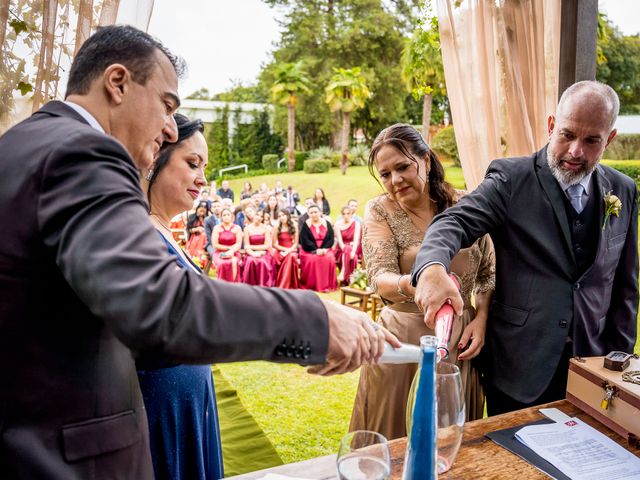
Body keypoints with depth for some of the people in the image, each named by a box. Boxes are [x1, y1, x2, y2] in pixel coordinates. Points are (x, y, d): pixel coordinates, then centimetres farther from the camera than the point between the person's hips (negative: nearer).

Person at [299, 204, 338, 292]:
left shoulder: (327, 224, 8)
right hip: (310, 250, -2)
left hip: (325, 249, 2)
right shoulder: (305, 225, 1)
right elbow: (304, 241, -8)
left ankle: (327, 285, -18)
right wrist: (316, 250, -19)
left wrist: (324, 249, -15)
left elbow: (331, 239, 1)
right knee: (312, 259, -32)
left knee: (329, 259, -28)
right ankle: (310, 285, -19)